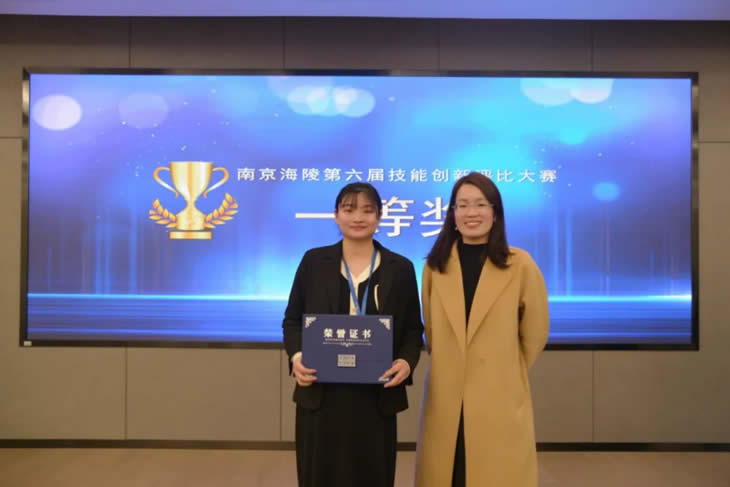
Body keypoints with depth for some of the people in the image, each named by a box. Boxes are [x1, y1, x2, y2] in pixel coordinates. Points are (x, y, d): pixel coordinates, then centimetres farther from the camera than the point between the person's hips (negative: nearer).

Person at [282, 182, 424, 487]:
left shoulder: (400, 268, 3)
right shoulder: (314, 261, 3)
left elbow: (413, 329, 6)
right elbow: (292, 320, 7)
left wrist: (407, 361, -13)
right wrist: (296, 355, -12)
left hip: (376, 397, 0)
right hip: (320, 395, 0)